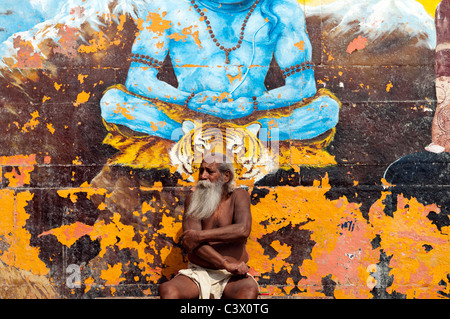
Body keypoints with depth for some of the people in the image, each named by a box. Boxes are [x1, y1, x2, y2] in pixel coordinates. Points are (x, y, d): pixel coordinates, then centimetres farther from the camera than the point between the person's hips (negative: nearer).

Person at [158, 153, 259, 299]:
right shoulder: (193, 199, 7)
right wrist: (226, 263, -20)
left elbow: (243, 230, -17)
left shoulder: (239, 196, 4)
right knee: (167, 289, -29)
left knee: (250, 289, -36)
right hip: (198, 273, 2)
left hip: (230, 277, -1)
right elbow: (189, 241, -8)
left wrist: (200, 235, -16)